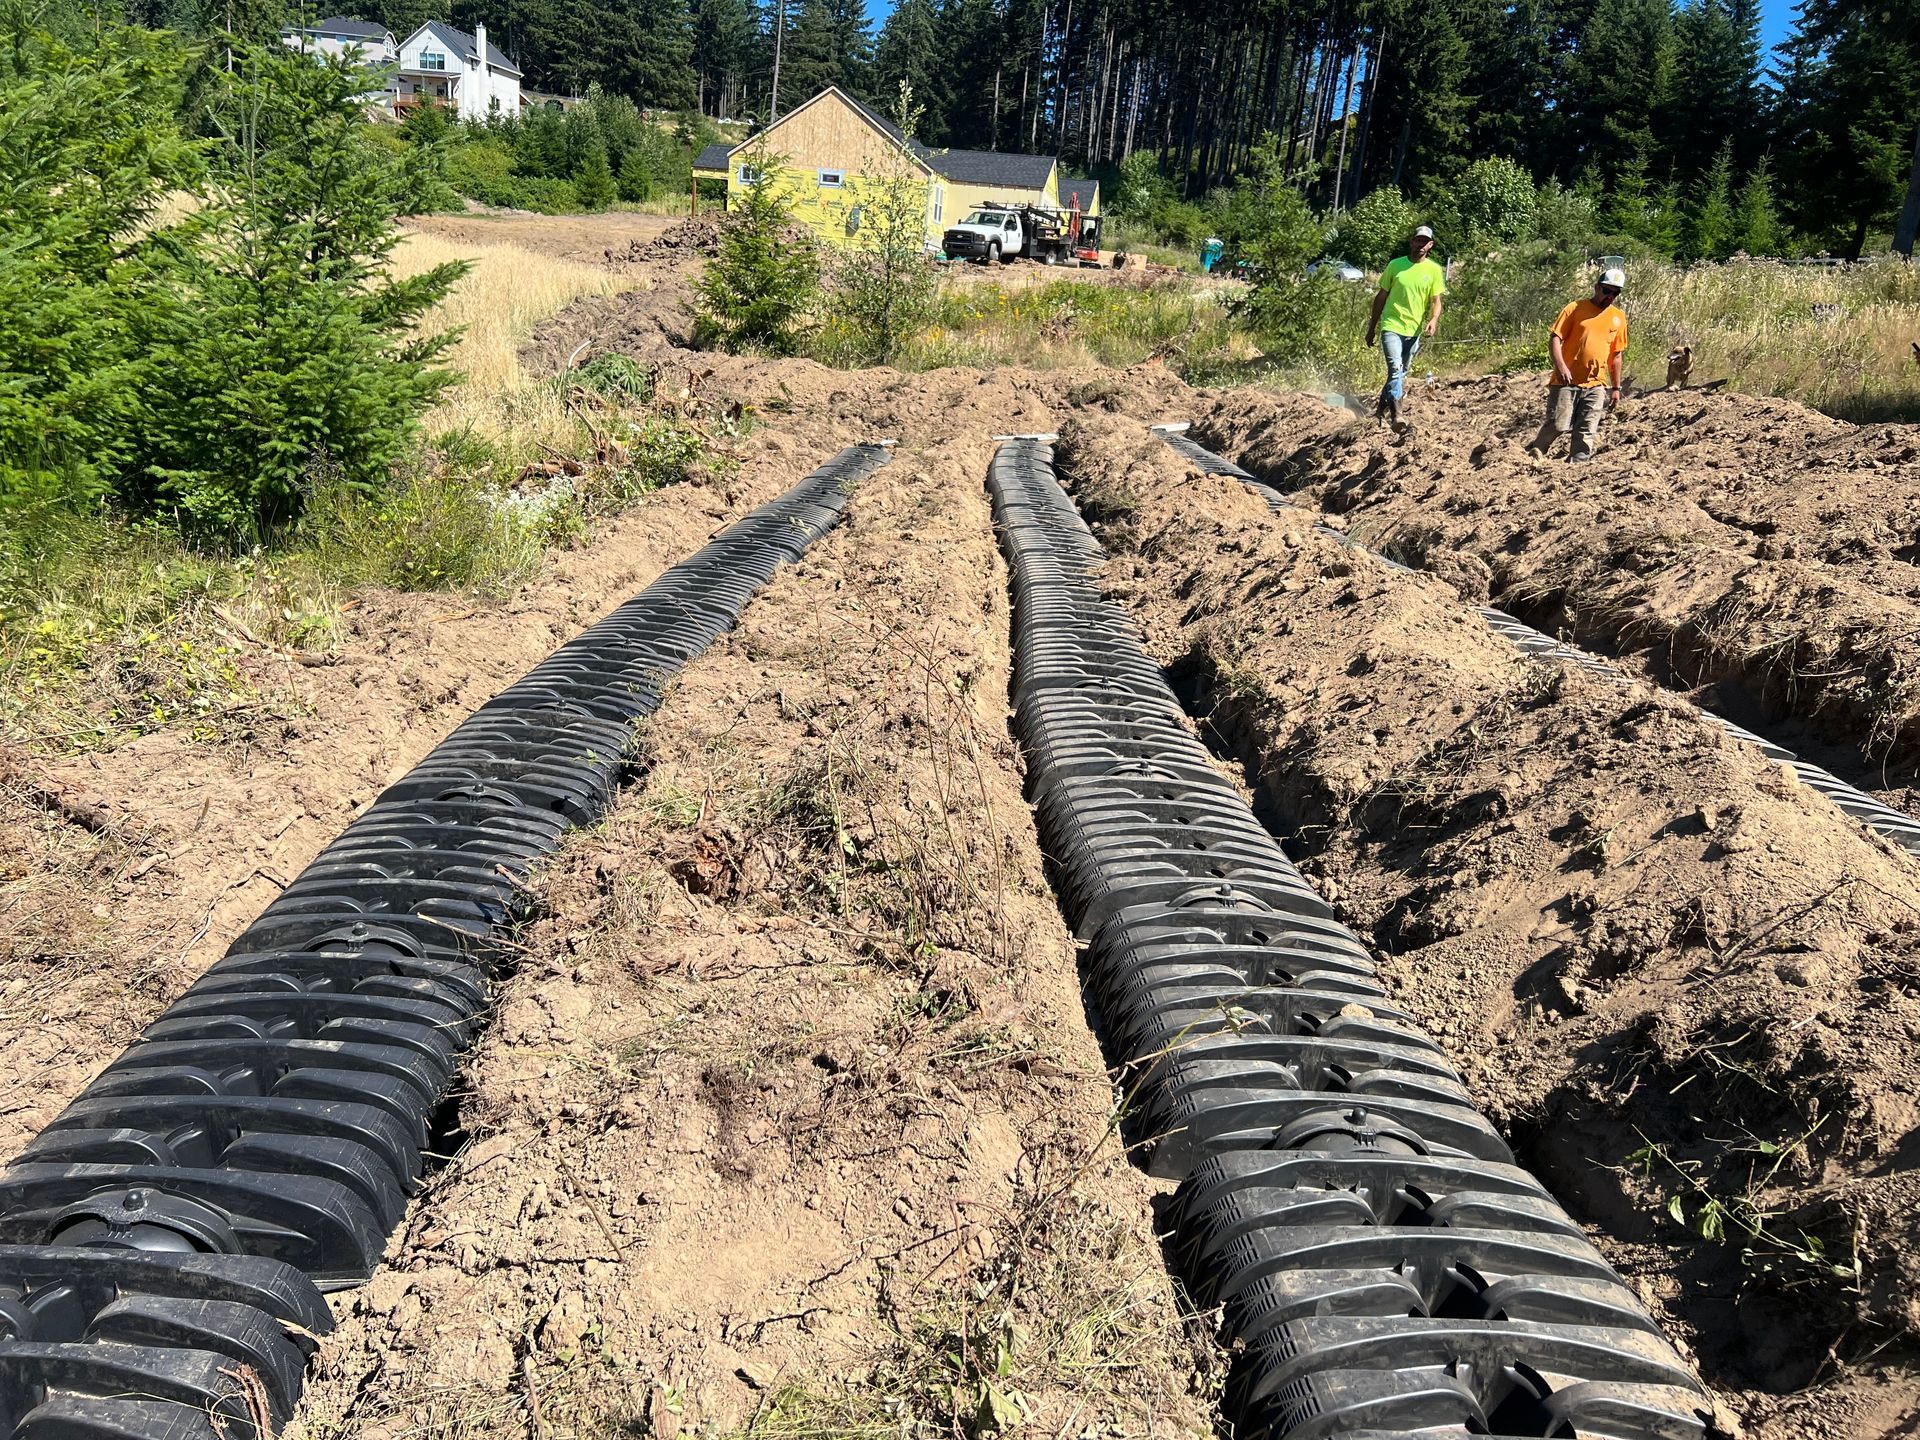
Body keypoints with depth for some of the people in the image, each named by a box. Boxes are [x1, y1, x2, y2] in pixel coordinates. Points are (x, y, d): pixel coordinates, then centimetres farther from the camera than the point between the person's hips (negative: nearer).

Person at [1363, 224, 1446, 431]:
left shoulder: (1434, 270, 3)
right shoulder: (1395, 265, 1)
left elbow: (1435, 301, 4)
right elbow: (1381, 297, 7)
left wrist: (1433, 320, -18)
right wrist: (1372, 328, 8)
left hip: (1414, 330, 3)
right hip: (1391, 326, -3)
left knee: (1401, 373, 13)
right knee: (1396, 368, -20)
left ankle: (1382, 408, 32)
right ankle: (1396, 415, -25)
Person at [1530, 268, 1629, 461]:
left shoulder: (1618, 317, 13)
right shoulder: (1576, 309, 0)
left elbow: (1617, 355, 17)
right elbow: (1555, 338, -6)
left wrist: (1616, 388, 15)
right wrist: (1560, 365, -22)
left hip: (1596, 385, 4)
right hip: (1566, 381, -4)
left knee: (1587, 432, 0)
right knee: (1558, 425, -9)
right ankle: (1533, 454, 11)